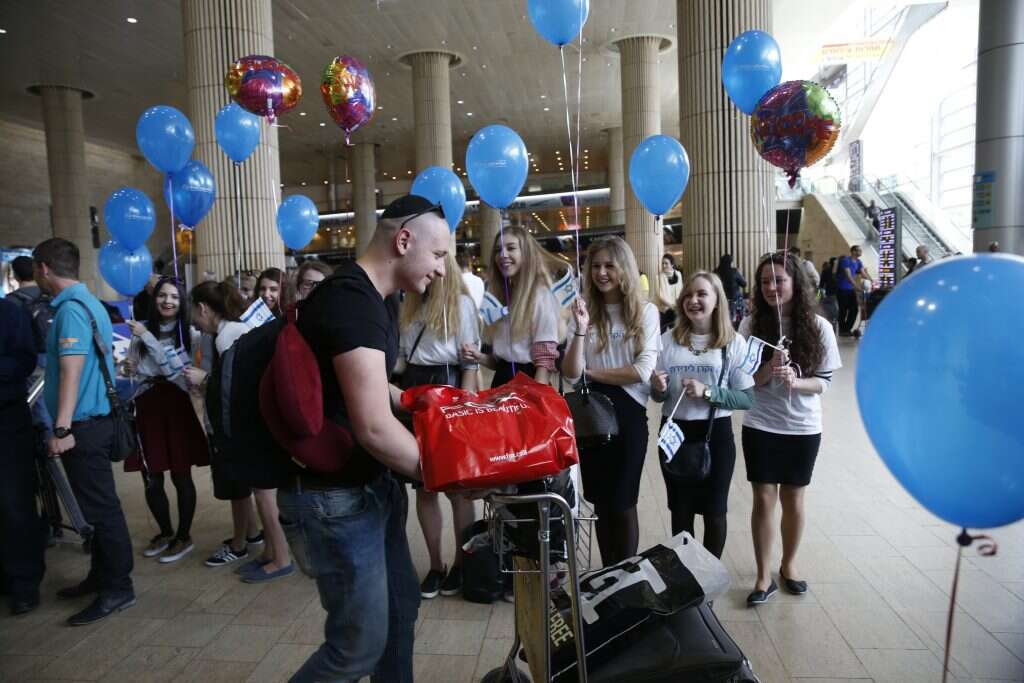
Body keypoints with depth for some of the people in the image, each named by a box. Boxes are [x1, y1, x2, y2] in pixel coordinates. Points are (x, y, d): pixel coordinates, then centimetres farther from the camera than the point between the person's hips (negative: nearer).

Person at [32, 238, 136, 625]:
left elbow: (71, 371, -23)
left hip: (83, 426, -10)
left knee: (101, 507, -2)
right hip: (94, 421, 10)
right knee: (97, 505, 17)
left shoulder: (71, 308, -15)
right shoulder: (88, 302, 15)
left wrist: (61, 429, -25)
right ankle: (101, 576, 30)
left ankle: (118, 589, 7)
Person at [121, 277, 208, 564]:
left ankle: (183, 536, 19)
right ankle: (165, 532, 30)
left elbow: (174, 368, -14)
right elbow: (134, 369, 17)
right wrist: (129, 369, -5)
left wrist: (147, 336, -13)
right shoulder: (141, 329, 8)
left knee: (181, 476, 3)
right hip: (146, 406, 4)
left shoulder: (189, 332, -2)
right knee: (151, 479, 8)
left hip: (177, 406, -3)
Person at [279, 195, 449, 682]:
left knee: (400, 605, 21)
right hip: (334, 497, -10)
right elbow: (375, 428, -29)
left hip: (371, 483, 10)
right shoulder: (351, 300, -24)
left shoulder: (375, 298, 9)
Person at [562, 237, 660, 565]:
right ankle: (608, 575, 32)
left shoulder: (646, 312, -3)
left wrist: (592, 372, -7)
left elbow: (642, 372, -12)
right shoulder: (584, 312, 2)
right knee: (601, 501, 14)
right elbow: (571, 373, -6)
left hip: (627, 413, -2)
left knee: (623, 503, 7)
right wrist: (580, 330, -19)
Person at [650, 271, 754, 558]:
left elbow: (747, 398, -8)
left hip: (716, 434, -2)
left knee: (714, 511, 12)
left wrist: (708, 392, -22)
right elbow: (658, 397, 8)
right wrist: (658, 389, -14)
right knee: (680, 511, 15)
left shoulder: (734, 343, -6)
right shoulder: (668, 341, 1)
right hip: (674, 433, 2)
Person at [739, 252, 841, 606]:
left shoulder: (818, 327, -8)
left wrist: (795, 381, -25)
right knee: (763, 499, 4)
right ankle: (764, 576, 20)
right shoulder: (751, 324, -7)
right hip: (760, 426, 0)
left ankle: (789, 564, 36)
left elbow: (824, 381, -4)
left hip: (803, 428, 0)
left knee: (793, 498, 14)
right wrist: (770, 368, -25)